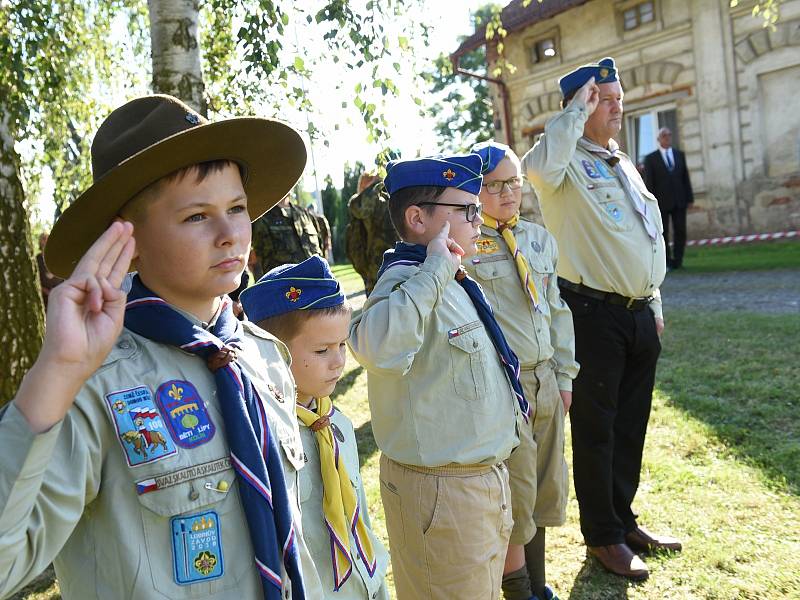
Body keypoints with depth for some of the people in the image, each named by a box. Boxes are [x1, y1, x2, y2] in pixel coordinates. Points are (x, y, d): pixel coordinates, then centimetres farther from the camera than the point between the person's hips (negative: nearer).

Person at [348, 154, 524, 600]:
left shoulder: (454, 281, 6)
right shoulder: (408, 281, -24)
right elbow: (377, 347, -46)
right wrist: (435, 269, -40)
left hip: (486, 474, 9)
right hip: (442, 490, -9)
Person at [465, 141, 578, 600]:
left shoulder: (540, 239, 9)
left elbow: (556, 309, 13)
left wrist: (564, 374, 12)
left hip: (546, 382, 7)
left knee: (545, 487, 18)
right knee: (515, 493, 5)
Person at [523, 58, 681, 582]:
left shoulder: (624, 164, 17)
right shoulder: (566, 163, -7)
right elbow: (539, 165, -34)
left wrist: (654, 302, 19)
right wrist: (577, 108, -19)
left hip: (640, 312, 8)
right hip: (594, 313, -8)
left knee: (631, 424, 16)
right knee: (596, 426, 4)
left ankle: (624, 520, 33)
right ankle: (602, 535, 21)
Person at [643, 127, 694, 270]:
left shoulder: (680, 155, 12)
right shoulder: (650, 159, 1)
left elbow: (685, 178, 11)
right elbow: (649, 182, -3)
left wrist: (689, 198, 5)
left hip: (679, 201, 3)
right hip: (661, 202, -3)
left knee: (680, 231, 2)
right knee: (663, 233, 1)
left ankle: (677, 261, 9)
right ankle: (666, 262, 7)